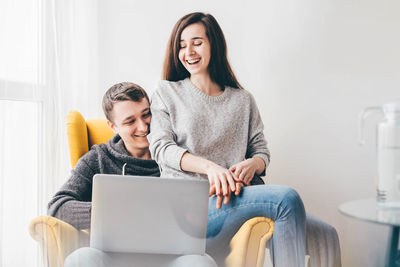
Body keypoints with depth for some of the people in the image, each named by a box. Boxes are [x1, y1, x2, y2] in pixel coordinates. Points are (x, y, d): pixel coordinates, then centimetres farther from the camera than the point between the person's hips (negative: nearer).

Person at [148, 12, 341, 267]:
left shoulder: (243, 100, 20)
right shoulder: (167, 92, 14)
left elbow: (262, 151, 17)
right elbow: (160, 147, 1)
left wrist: (251, 164, -10)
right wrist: (209, 166, -16)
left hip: (241, 197, 4)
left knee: (325, 236, -19)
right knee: (287, 197, -29)